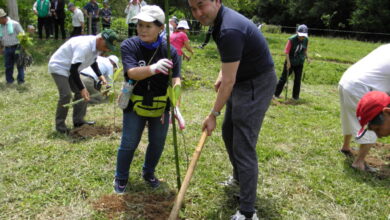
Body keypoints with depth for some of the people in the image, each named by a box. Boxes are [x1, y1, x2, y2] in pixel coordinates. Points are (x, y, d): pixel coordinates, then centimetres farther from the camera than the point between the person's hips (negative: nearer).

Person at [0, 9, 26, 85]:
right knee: (8, 65, 7)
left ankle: (20, 80, 8)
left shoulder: (14, 24, -4)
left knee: (19, 64, 1)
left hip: (16, 47, -4)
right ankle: (9, 80, 17)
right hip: (7, 49, 4)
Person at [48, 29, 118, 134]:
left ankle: (78, 121, 16)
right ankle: (60, 125, -4)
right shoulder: (84, 46, -35)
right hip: (58, 67, -9)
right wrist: (82, 88, -33)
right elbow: (73, 69, -34)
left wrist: (100, 76, -1)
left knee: (81, 91, 5)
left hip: (70, 69, 9)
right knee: (66, 95, -18)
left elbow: (93, 61, 14)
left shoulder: (97, 46, -6)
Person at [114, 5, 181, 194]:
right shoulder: (129, 46, -16)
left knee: (158, 143, 15)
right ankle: (121, 178, 30)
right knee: (129, 144, 7)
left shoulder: (170, 51, -13)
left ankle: (148, 172, 41)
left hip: (161, 105, 2)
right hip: (135, 105, -2)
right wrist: (153, 68, -52)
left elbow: (175, 80, -20)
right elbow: (132, 72, -31)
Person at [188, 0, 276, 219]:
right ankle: (239, 179, 43)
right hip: (242, 80, 10)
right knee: (229, 133, 21)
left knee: (243, 147, -9)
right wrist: (221, 74, 7)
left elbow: (229, 82, -24)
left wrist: (214, 115, -14)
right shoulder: (221, 18, 2)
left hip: (257, 85, -10)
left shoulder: (229, 30, -29)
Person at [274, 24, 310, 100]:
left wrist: (307, 57, 0)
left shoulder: (306, 40, -4)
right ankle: (276, 93, 14)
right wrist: (288, 62, -22)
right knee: (284, 77, 3)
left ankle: (296, 96, 17)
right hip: (290, 62, -4)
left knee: (298, 79, 5)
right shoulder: (292, 39, -20)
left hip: (299, 63, 4)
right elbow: (286, 51, -17)